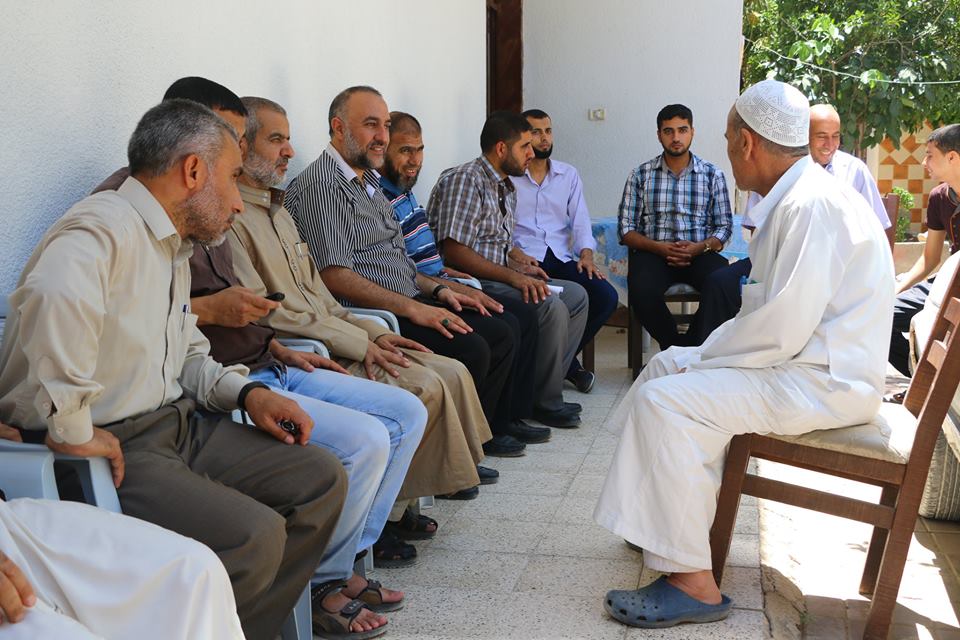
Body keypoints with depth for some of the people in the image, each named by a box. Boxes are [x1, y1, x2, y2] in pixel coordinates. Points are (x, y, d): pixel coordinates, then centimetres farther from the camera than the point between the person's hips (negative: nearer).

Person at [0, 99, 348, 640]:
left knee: (322, 478, 4)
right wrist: (70, 428, -32)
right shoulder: (106, 226, -16)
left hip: (176, 423, 10)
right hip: (114, 447, -10)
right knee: (255, 534, -25)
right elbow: (55, 296, -39)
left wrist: (246, 392, 8)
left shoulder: (176, 248, 18)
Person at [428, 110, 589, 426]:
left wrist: (521, 263, 4)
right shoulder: (465, 179, -14)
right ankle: (546, 402, -8)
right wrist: (513, 276, -25)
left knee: (576, 295, 8)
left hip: (496, 278, 11)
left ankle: (541, 391, 5)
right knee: (550, 306, -25)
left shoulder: (506, 188, 17)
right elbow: (454, 252, -23)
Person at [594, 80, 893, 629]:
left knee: (668, 400, -22)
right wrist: (703, 354, 6)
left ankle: (693, 583, -17)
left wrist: (704, 360, -13)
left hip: (826, 381, -11)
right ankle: (677, 518, 25)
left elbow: (781, 330, -27)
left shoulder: (811, 204, -22)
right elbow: (774, 308, 15)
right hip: (803, 359, 11)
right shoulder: (795, 196, 12)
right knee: (669, 363, 17)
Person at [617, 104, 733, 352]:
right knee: (642, 292, -36)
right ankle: (674, 348, -10)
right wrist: (658, 247, -11)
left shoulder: (713, 175, 13)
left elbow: (724, 227, 10)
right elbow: (626, 229, 6)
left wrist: (701, 247, -11)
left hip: (699, 254, 1)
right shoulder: (640, 175, 11)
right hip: (653, 254, -1)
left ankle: (691, 345, -10)